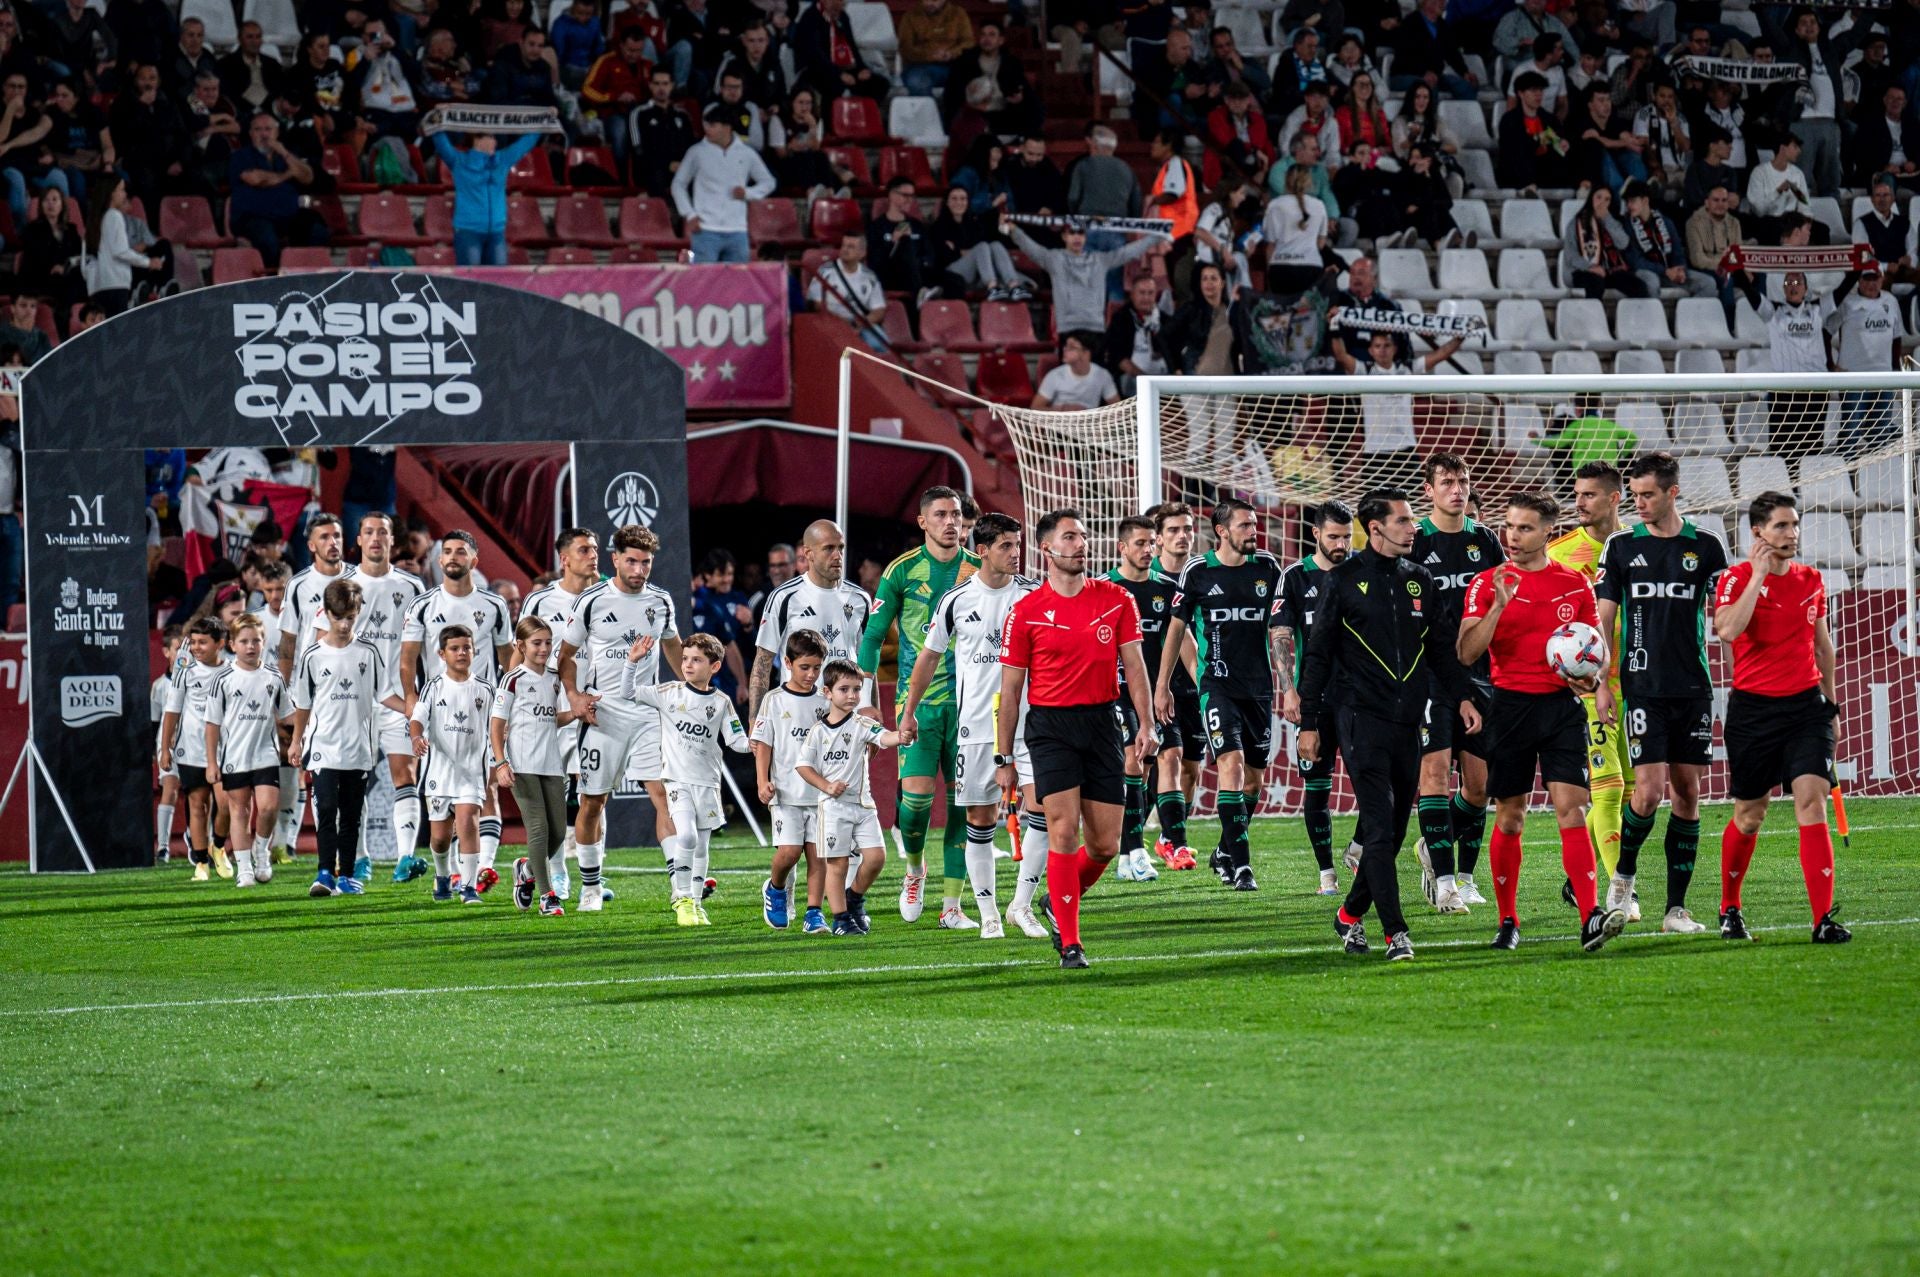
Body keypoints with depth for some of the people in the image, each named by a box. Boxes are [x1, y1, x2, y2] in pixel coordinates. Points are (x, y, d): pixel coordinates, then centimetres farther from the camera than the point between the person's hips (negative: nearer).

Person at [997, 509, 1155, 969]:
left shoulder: (1116, 599, 6)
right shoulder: (1026, 612, -1)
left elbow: (1133, 664, 6)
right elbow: (1010, 689, 3)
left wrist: (1146, 724, -7)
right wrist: (1004, 757, 3)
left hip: (1101, 723, 3)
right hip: (1051, 726, -3)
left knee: (1105, 844, 3)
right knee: (1064, 832, -12)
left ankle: (1059, 902, 31)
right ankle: (1070, 944, -6)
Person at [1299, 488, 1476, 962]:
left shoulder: (1420, 580, 13)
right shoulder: (1345, 580, 0)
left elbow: (1441, 646, 20)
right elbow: (1319, 653, 2)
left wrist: (1461, 696, 6)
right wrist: (1309, 722, -1)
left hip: (1409, 722, 5)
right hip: (1363, 720, -5)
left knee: (1394, 830, 8)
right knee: (1380, 829, -12)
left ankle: (1351, 914, 26)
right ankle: (1395, 933, -14)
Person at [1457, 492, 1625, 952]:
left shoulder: (1575, 585, 7)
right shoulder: (1487, 584, 1)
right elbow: (1467, 654, -7)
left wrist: (1590, 677, -7)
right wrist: (1498, 606, -19)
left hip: (1561, 704, 0)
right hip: (1510, 703, 0)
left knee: (1570, 807, -12)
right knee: (1509, 817, 5)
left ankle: (1590, 918, -20)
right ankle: (1508, 922, 18)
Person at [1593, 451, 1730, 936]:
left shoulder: (1704, 546, 4)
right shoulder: (1623, 547, 4)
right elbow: (1604, 620, 7)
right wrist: (1601, 686, -1)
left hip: (1693, 687, 1)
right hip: (1642, 688, -1)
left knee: (1687, 793, 2)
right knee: (1648, 791, -12)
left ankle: (1676, 906, 6)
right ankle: (1623, 875, 14)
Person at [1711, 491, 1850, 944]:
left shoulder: (1811, 580, 8)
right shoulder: (1737, 578, -6)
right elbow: (1727, 629, -25)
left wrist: (1830, 697, 25)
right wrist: (1757, 576, -21)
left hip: (1806, 704, 3)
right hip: (1753, 708, -3)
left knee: (1811, 800, -13)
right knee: (1748, 816, 7)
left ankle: (1823, 919, -16)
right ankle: (1729, 910, 29)